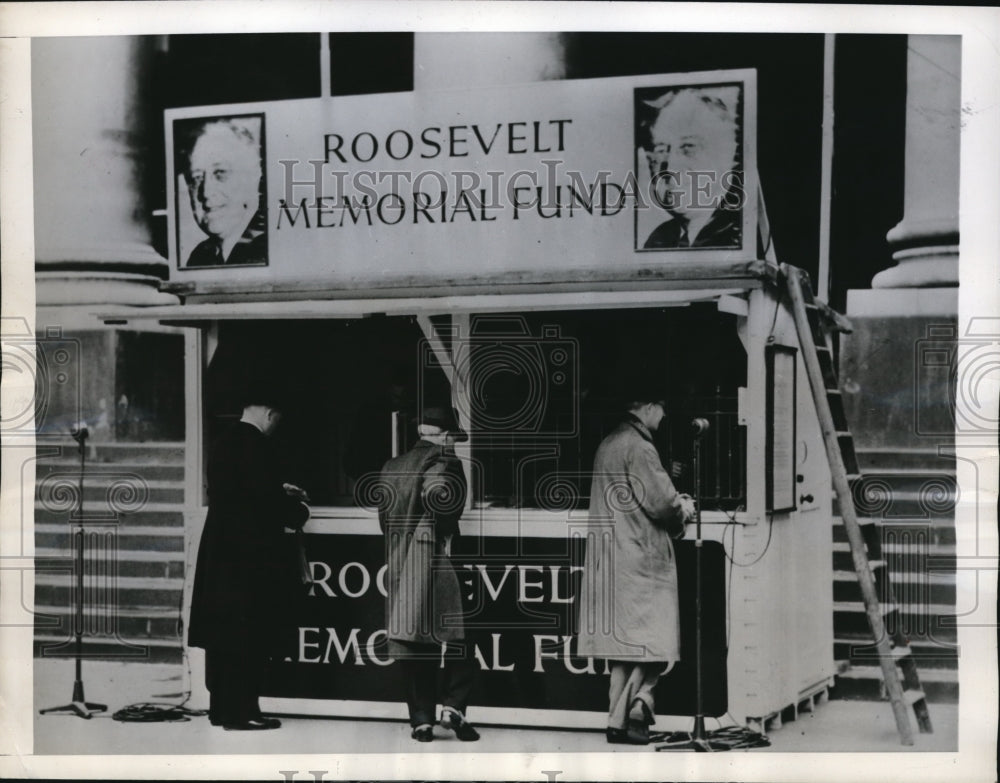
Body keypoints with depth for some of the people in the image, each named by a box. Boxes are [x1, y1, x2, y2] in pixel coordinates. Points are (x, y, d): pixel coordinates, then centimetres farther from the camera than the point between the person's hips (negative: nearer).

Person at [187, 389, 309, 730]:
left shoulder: (223, 443, 12)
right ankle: (241, 711, -1)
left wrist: (280, 492, 20)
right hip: (250, 555, -9)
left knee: (223, 632, 12)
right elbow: (268, 499, -20)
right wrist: (298, 511, -2)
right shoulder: (254, 445, -16)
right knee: (249, 635, -4)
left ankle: (221, 707, 19)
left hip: (220, 553, 9)